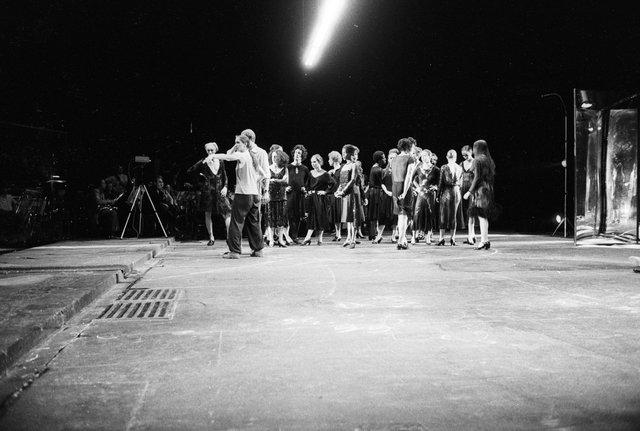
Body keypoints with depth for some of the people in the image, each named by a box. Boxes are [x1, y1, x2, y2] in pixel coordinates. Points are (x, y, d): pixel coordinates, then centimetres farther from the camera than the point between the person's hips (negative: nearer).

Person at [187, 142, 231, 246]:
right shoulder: (203, 162, 0)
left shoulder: (220, 161, 8)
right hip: (207, 190, -1)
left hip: (219, 190, 1)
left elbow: (225, 176, 14)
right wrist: (202, 162, -17)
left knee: (227, 213, -8)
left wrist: (225, 187, -3)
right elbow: (189, 171, -10)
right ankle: (211, 238, 17)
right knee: (208, 214, 5)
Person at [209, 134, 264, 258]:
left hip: (243, 194, -8)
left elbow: (228, 156, -24)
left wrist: (213, 156, -32)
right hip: (255, 194, 8)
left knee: (236, 223, -5)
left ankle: (234, 251, -7)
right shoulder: (252, 157, 17)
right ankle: (258, 250, 16)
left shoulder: (242, 155, -7)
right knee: (254, 223, 13)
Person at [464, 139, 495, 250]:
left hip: (480, 190, -8)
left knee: (481, 216, -7)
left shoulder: (478, 160, -10)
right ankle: (484, 239, 14)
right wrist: (490, 188, 20)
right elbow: (492, 176, 15)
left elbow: (477, 178, -15)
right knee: (485, 217, 12)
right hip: (489, 190, 8)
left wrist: (470, 191, -12)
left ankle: (485, 241, -8)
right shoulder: (489, 161, 14)